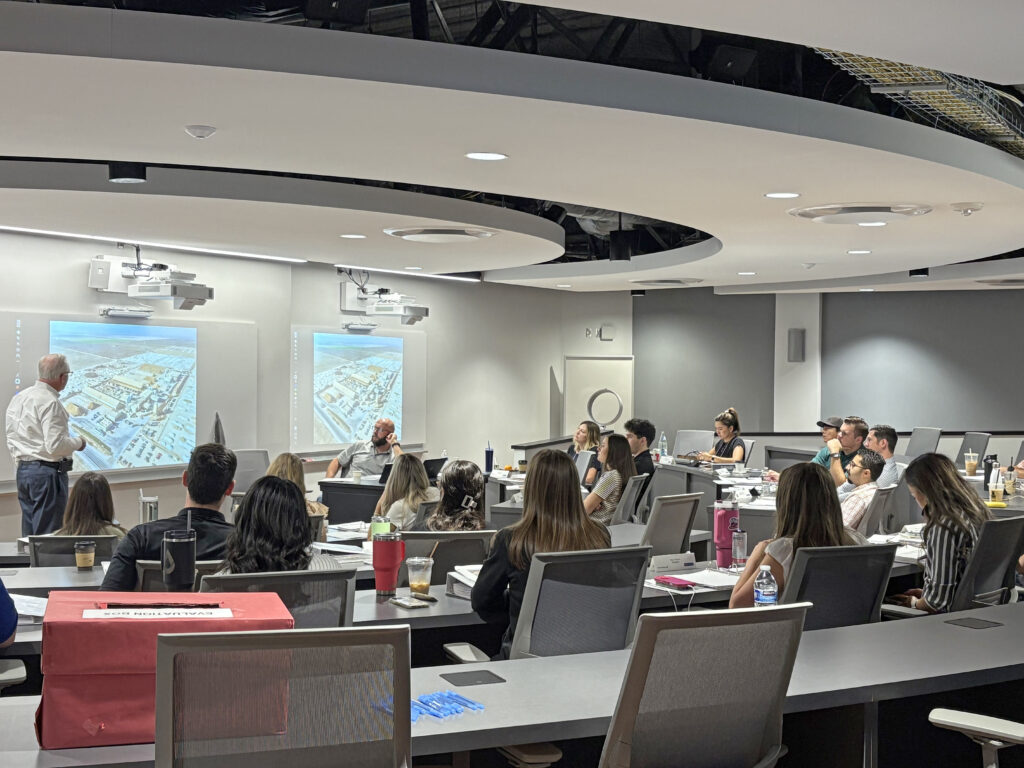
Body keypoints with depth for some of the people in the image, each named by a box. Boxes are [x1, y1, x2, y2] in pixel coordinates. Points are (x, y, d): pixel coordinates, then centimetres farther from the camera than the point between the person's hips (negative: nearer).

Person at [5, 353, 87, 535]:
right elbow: (55, 445, -22)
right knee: (48, 536, -4)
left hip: (23, 471, 9)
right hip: (48, 472, -9)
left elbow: (11, 439, 15)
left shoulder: (18, 397, 9)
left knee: (29, 535, 15)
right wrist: (78, 443, -5)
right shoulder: (50, 402, -18)